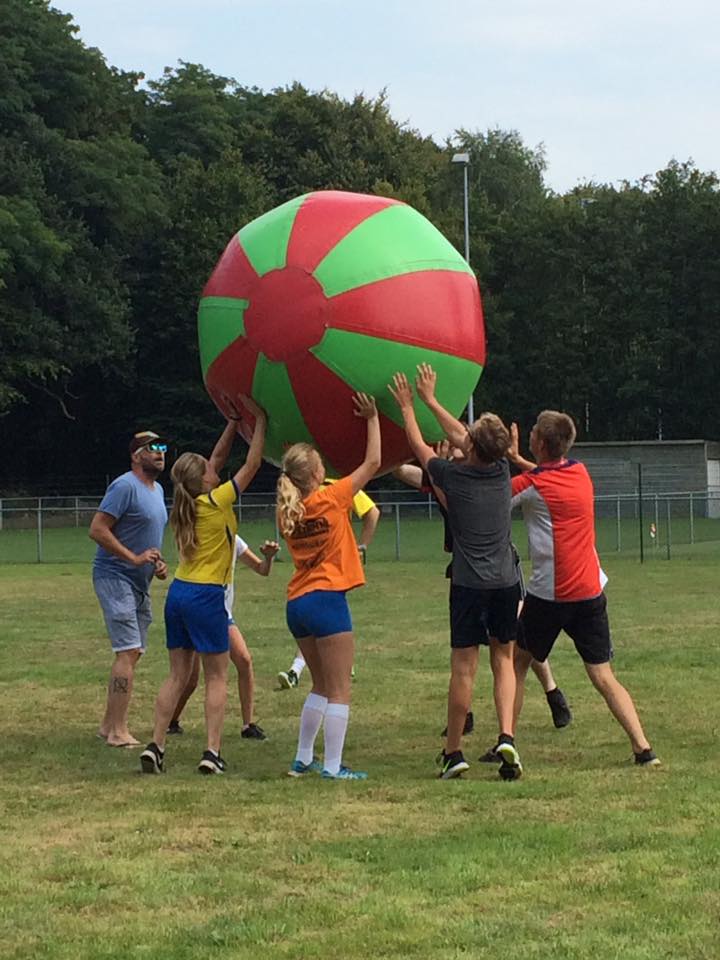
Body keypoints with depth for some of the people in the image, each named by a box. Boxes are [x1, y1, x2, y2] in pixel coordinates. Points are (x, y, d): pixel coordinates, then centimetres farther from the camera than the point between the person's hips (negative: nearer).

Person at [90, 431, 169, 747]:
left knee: (132, 653, 12)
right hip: (115, 576, -10)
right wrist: (135, 558, -21)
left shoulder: (158, 490, 16)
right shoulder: (125, 486, -14)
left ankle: (108, 726, 20)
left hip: (139, 583, 10)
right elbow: (97, 529, -20)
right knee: (128, 651, -15)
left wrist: (158, 562, 10)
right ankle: (117, 731, -14)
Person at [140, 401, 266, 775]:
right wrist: (260, 419, 0)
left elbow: (218, 457, 19)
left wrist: (236, 419, 20)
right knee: (216, 677, 1)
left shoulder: (187, 504, 7)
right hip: (206, 596, -7)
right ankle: (212, 752, -5)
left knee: (178, 675, 10)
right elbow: (251, 464, -7)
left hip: (178, 593, 7)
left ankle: (155, 745, 2)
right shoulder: (216, 503, -12)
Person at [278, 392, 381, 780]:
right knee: (339, 690, -2)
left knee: (321, 686, 20)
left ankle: (303, 759, 20)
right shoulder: (331, 500, -10)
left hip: (297, 603, 7)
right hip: (327, 600, -7)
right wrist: (372, 418, 6)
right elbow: (372, 462, -2)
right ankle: (333, 766, -5)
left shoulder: (287, 511, 5)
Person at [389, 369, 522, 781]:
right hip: (506, 581, 3)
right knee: (504, 660, 12)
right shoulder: (502, 471, 3)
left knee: (464, 668, 1)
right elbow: (463, 439, 20)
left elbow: (420, 446, 12)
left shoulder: (453, 476, -7)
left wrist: (407, 406, 27)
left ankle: (453, 752, 8)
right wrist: (431, 400, 28)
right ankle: (507, 736, -7)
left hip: (469, 583, -3)